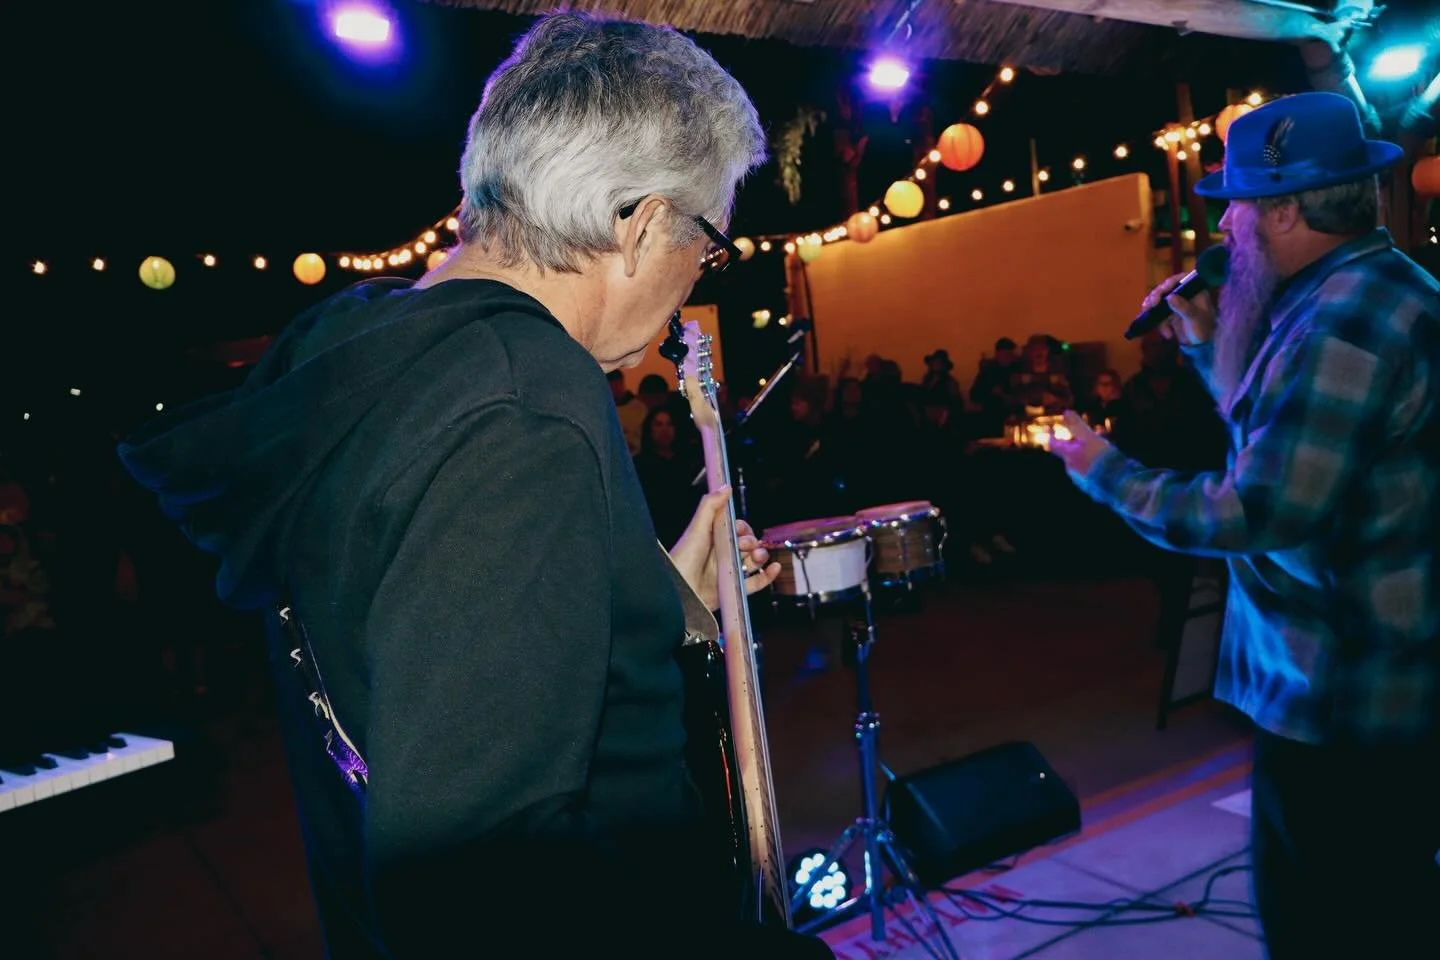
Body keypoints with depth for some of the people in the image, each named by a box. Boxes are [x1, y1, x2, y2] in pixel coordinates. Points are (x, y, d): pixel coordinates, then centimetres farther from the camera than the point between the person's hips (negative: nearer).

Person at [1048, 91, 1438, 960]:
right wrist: (1207, 342, 13)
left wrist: (1106, 472, -16)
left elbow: (1261, 511, -27)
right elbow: (1288, 440, 18)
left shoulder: (1345, 321, -24)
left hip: (1342, 694, -10)